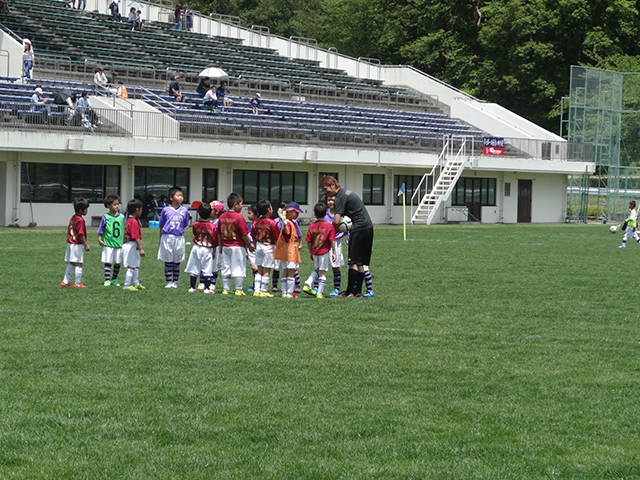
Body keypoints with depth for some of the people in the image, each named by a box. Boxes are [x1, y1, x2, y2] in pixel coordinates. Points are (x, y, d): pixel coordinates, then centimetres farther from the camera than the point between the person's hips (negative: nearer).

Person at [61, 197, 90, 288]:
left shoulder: (73, 218, 9)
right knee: (78, 264, -1)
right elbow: (81, 234, -21)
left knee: (71, 264, 17)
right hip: (78, 245, -9)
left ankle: (65, 281, 19)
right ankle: (78, 283, 3)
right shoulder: (80, 220, -18)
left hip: (70, 243, 9)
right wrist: (86, 245, -16)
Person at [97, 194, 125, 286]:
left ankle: (114, 279, 23)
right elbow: (100, 230, -2)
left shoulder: (121, 217, 3)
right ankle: (107, 280, 4)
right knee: (108, 262, -1)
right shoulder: (105, 217, -6)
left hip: (119, 244, 4)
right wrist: (99, 239, -11)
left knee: (117, 263, 10)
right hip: (108, 244, -4)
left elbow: (124, 230, 12)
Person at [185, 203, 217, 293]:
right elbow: (214, 241, -7)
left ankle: (192, 287, 15)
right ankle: (207, 288, 0)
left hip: (196, 248, 2)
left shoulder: (196, 224, -7)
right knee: (207, 270, 2)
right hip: (207, 249, -2)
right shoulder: (212, 227, -13)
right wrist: (214, 251, 8)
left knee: (194, 269, 10)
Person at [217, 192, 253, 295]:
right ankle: (238, 290, 3)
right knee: (239, 268, 2)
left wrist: (220, 246, 19)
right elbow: (244, 234, -13)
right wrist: (249, 245, 0)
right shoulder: (239, 217, -15)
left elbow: (219, 234, 9)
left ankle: (225, 289, 13)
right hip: (238, 247, -5)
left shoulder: (222, 217, 3)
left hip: (225, 247, 5)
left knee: (226, 268, 11)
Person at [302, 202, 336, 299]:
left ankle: (308, 284, 5)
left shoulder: (312, 226, -2)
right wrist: (334, 253, -2)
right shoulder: (329, 226, -9)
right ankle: (319, 293, 4)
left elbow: (308, 242, 2)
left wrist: (311, 253, 14)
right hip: (325, 251, -3)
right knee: (323, 272, 4)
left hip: (315, 253, 3)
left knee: (317, 269, 24)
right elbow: (332, 241, -10)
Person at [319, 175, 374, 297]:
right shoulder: (346, 192, 19)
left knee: (353, 261, -8)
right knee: (361, 262, 11)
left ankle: (350, 291, -9)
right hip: (368, 226, 10)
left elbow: (336, 221, -20)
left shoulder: (340, 197, -12)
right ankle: (358, 290, 13)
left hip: (359, 228, -10)